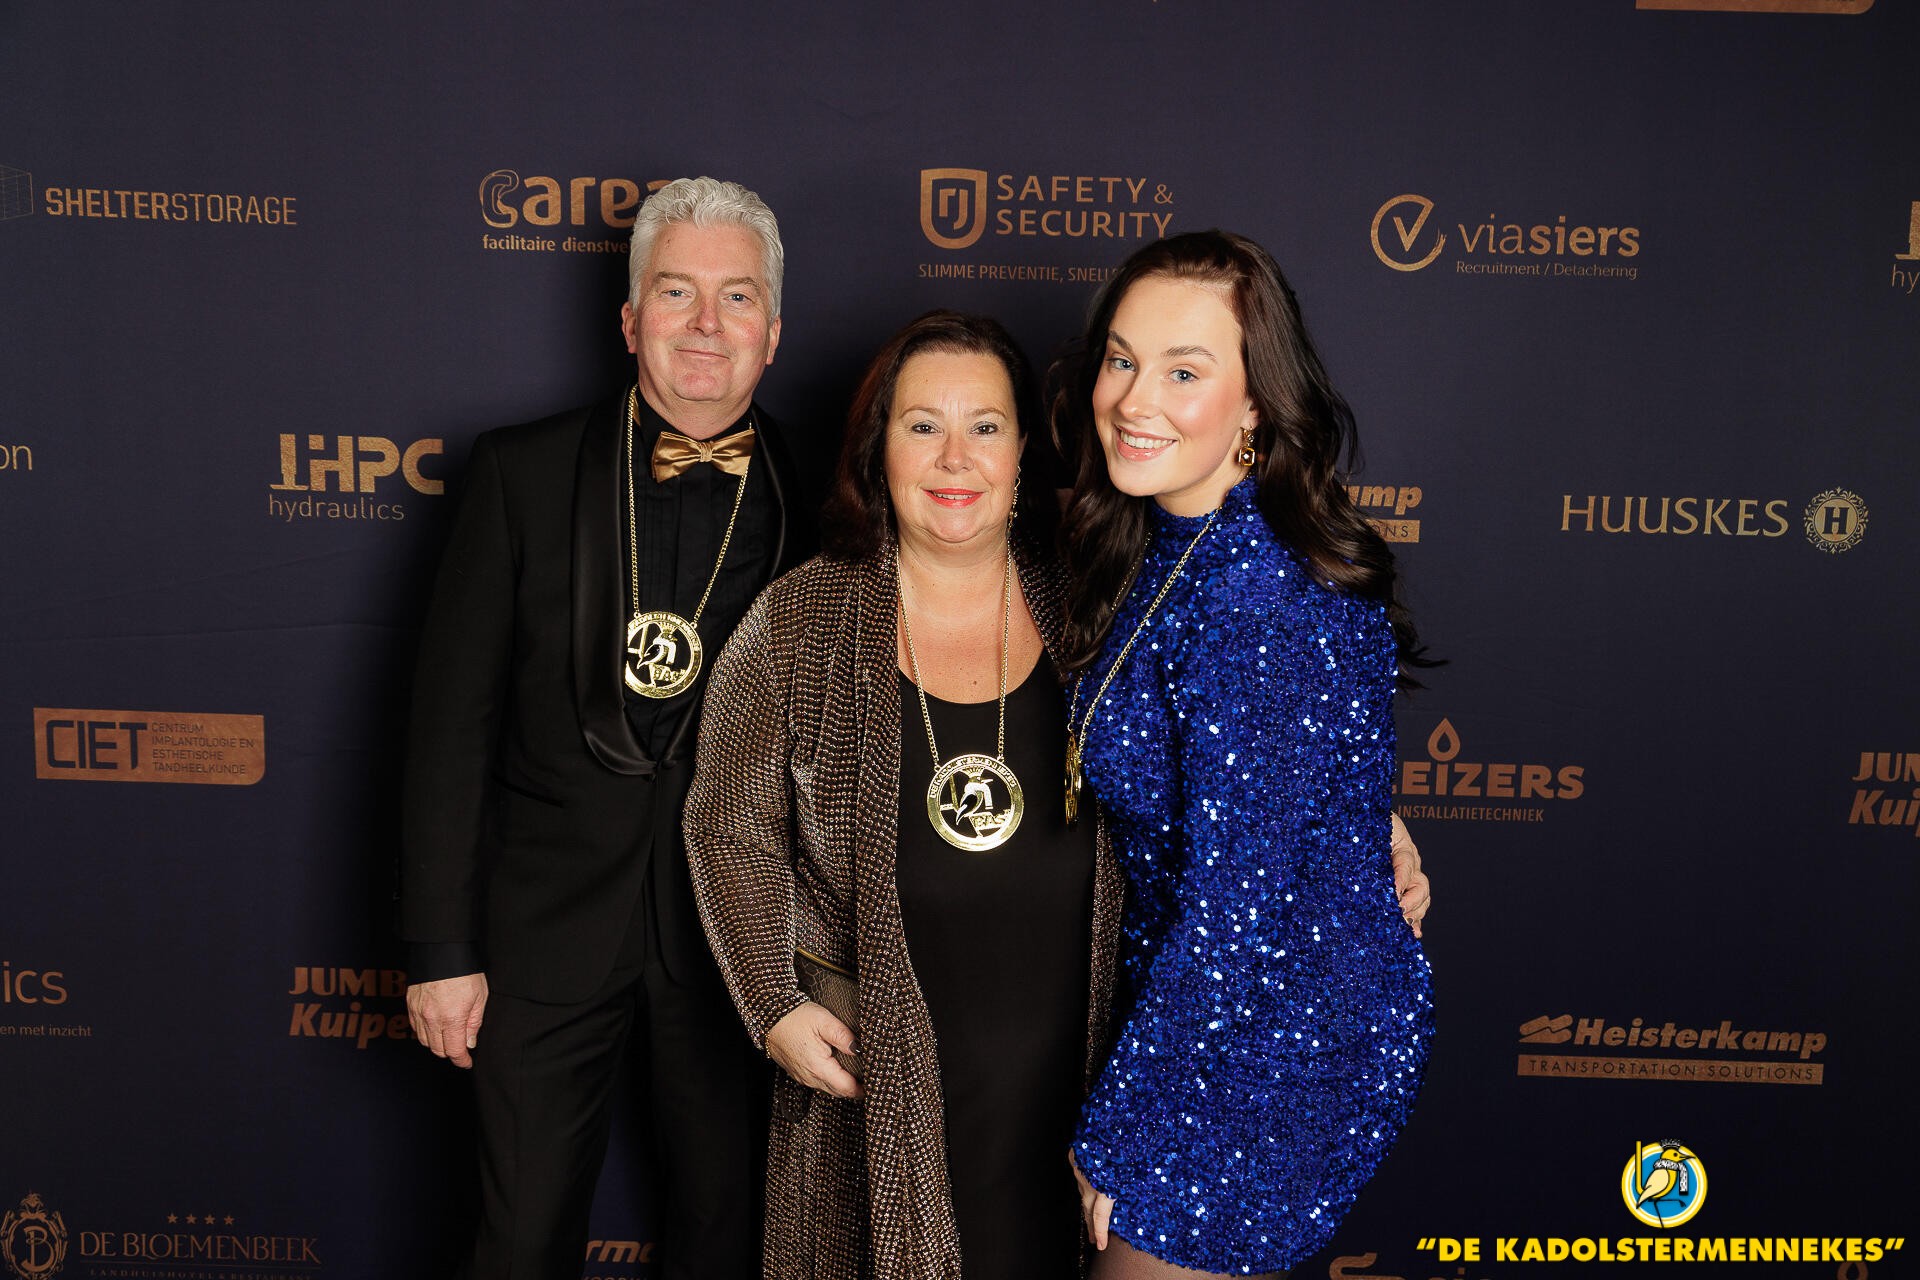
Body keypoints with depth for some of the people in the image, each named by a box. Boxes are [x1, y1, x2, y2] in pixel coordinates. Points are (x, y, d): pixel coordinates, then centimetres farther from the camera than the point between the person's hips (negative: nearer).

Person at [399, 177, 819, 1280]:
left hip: (738, 939, 1)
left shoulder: (820, 500, -4)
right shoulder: (524, 473, -3)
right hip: (544, 932, 0)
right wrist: (441, 947, -5)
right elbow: (455, 722, -3)